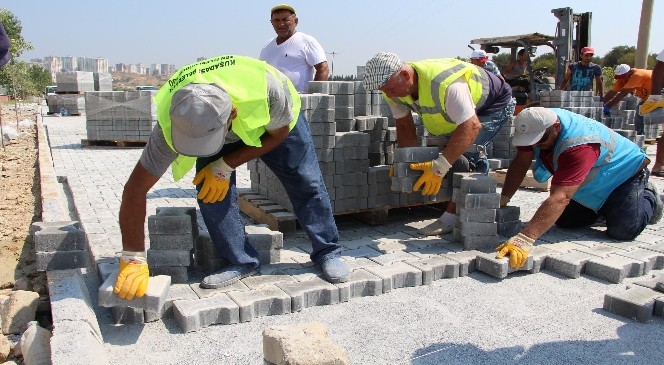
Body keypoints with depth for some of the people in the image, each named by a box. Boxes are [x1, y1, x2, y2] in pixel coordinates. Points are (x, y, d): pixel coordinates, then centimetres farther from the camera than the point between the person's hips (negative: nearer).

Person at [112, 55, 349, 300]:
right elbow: (136, 188, -32)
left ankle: (328, 252, 14)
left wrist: (226, 166, -28)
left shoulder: (266, 87, -45)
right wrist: (133, 259, -33)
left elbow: (278, 133, -22)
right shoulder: (170, 124, -38)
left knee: (306, 184, -5)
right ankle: (240, 262, -3)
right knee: (209, 188, -19)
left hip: (276, 123, -1)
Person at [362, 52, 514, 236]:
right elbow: (404, 126, -8)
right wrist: (408, 161, -20)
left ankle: (453, 216, -17)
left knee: (462, 153, -25)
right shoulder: (394, 86, -18)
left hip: (496, 103, -8)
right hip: (462, 109, 8)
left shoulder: (445, 85, -44)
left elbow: (471, 126, -46)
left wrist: (439, 167, -50)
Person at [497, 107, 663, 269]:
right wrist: (502, 201, -21)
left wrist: (524, 239, -61)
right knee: (564, 221, -1)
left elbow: (559, 197, -53)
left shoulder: (578, 146, -45)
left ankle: (648, 197, 13)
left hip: (626, 172, -7)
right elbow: (520, 163, -12)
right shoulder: (539, 124, -22)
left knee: (621, 231, -18)